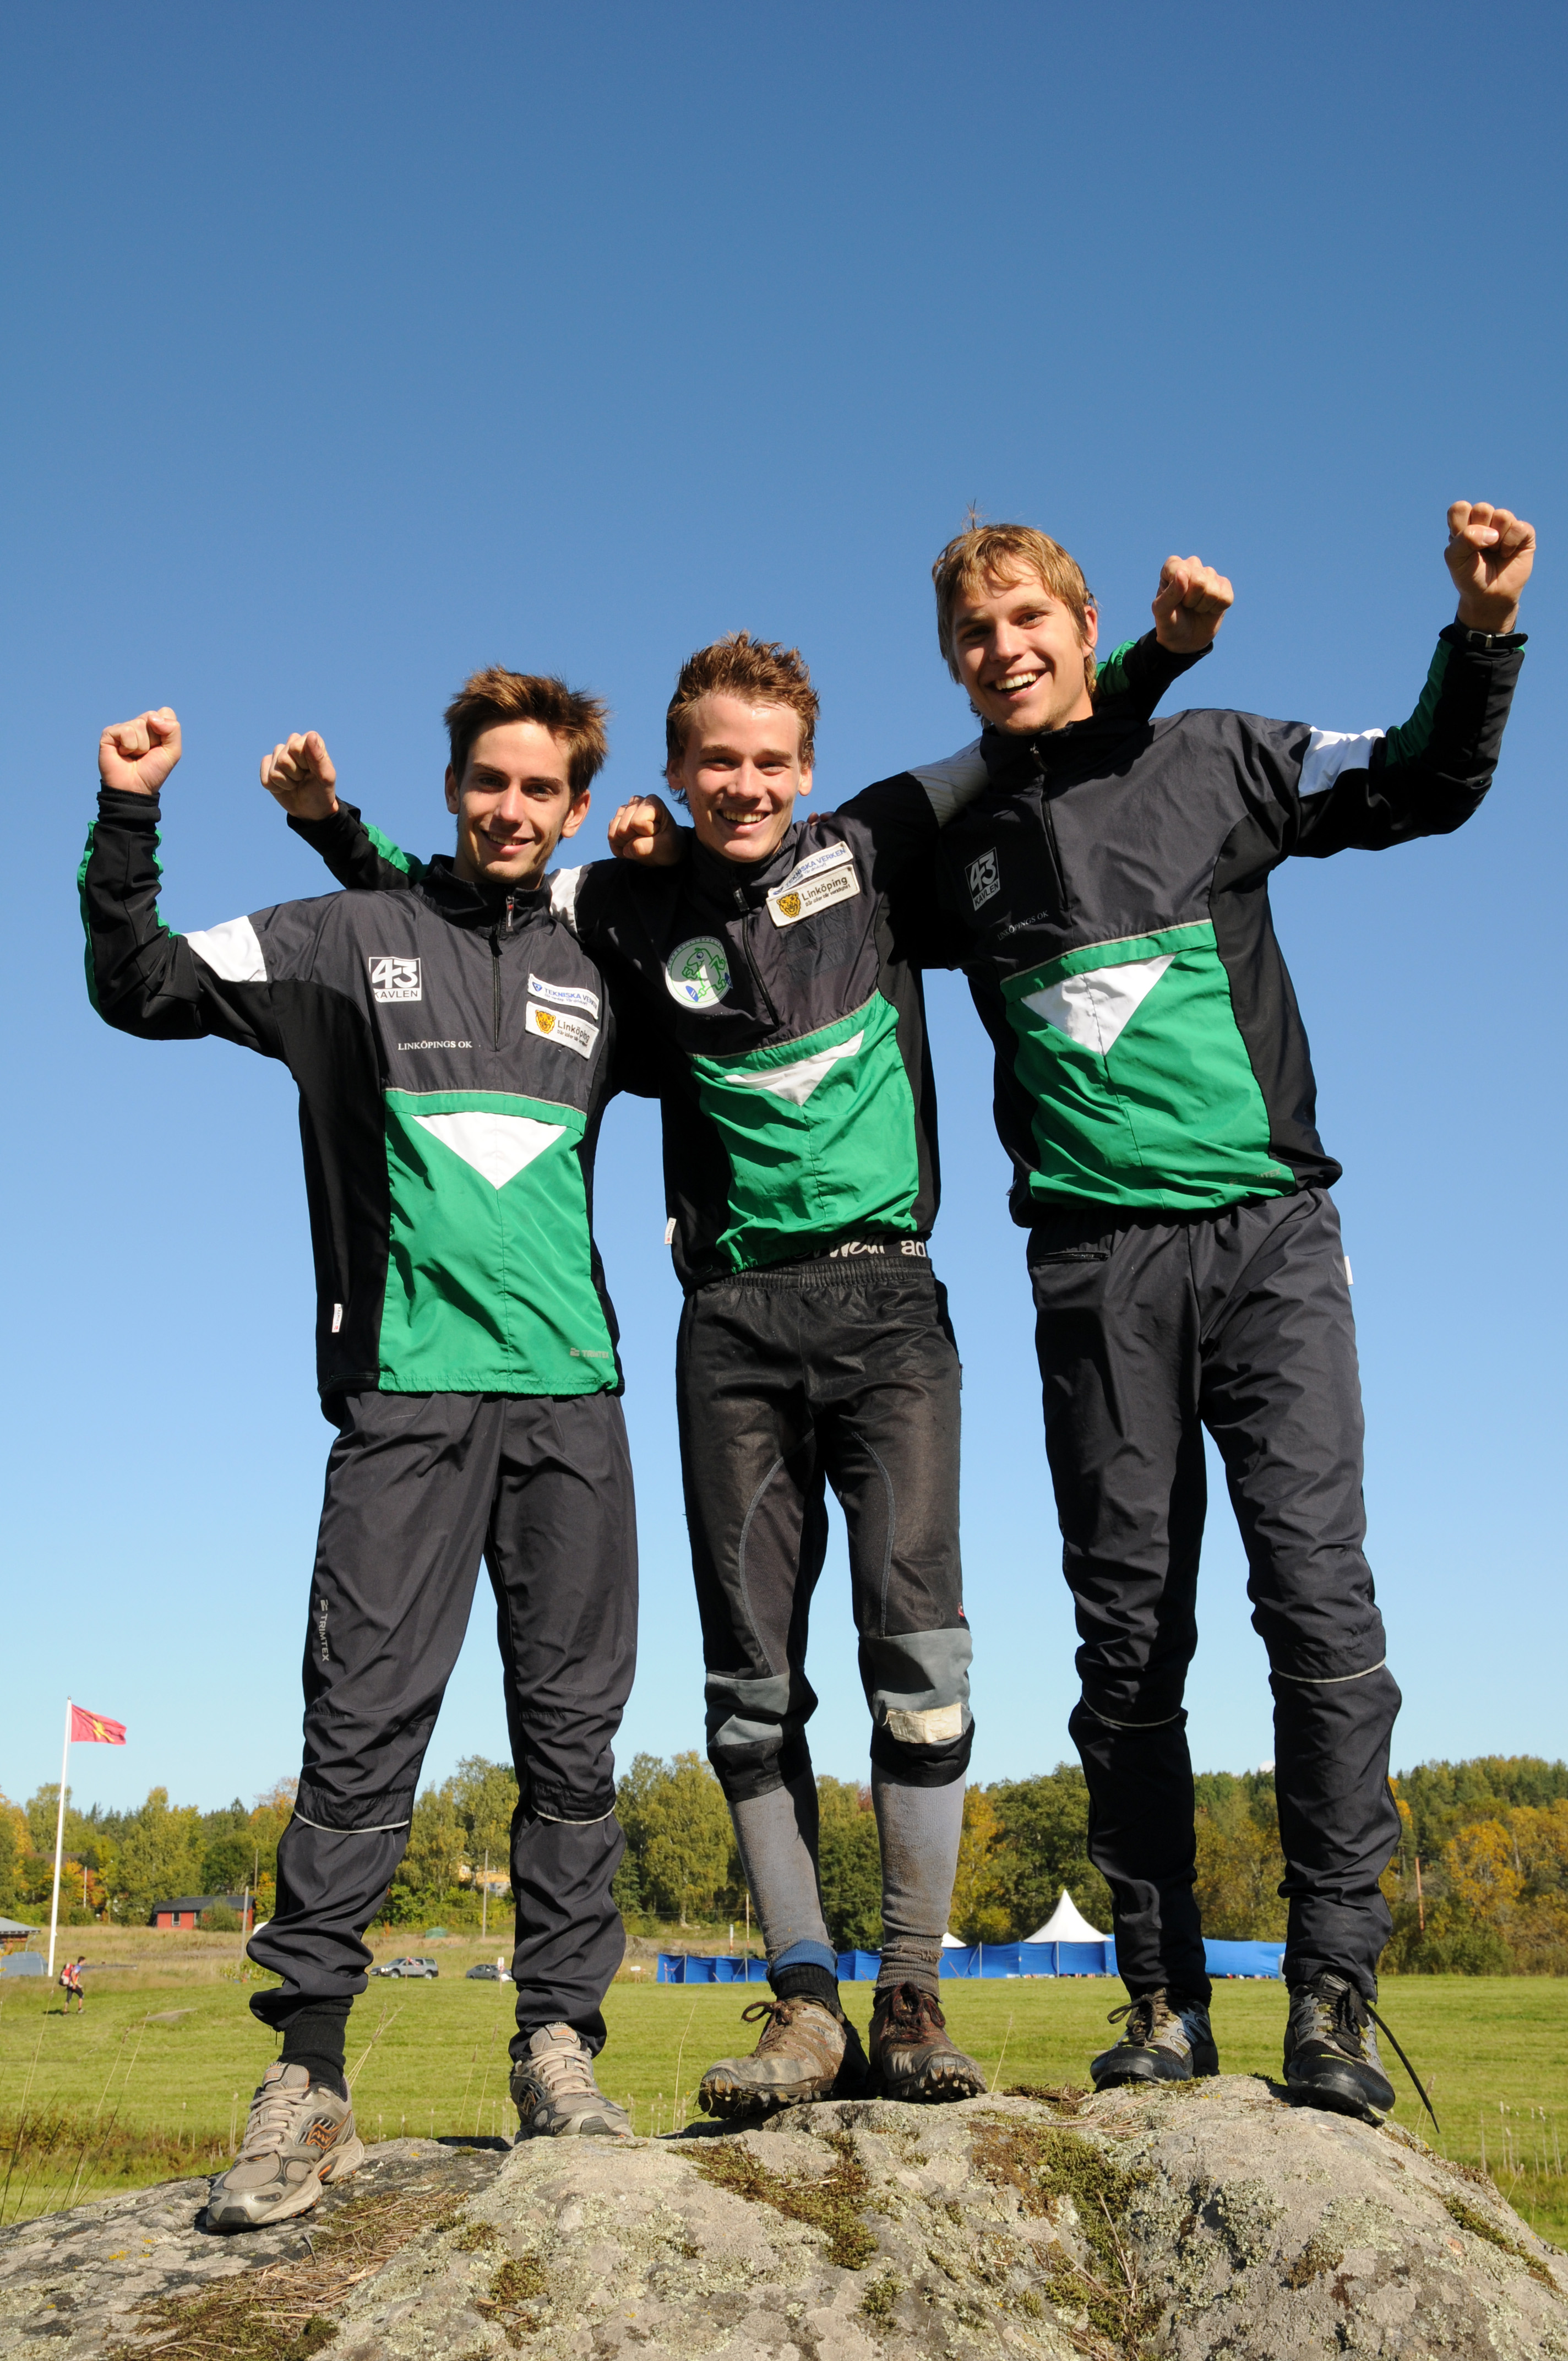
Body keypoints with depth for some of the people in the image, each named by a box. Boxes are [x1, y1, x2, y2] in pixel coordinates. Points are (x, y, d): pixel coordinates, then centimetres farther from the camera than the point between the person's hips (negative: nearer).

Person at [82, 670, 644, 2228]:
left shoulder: (595, 978, 15)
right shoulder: (351, 941, 9)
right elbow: (139, 991, 8)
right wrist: (126, 824, -5)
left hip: (570, 1396, 3)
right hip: (406, 1394, -3)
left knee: (572, 1729, 3)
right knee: (361, 1724, -6)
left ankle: (558, 2052, 12)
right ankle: (306, 2080, 0)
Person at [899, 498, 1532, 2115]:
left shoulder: (1211, 764, 8)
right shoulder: (951, 845, 13)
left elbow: (1424, 786, 7)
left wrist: (1482, 632, -9)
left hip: (1268, 1230, -1)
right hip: (1093, 1262, 2)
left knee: (1316, 1586, -10)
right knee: (1130, 1628, 2)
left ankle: (1333, 1987, -1)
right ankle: (1162, 1994, 11)